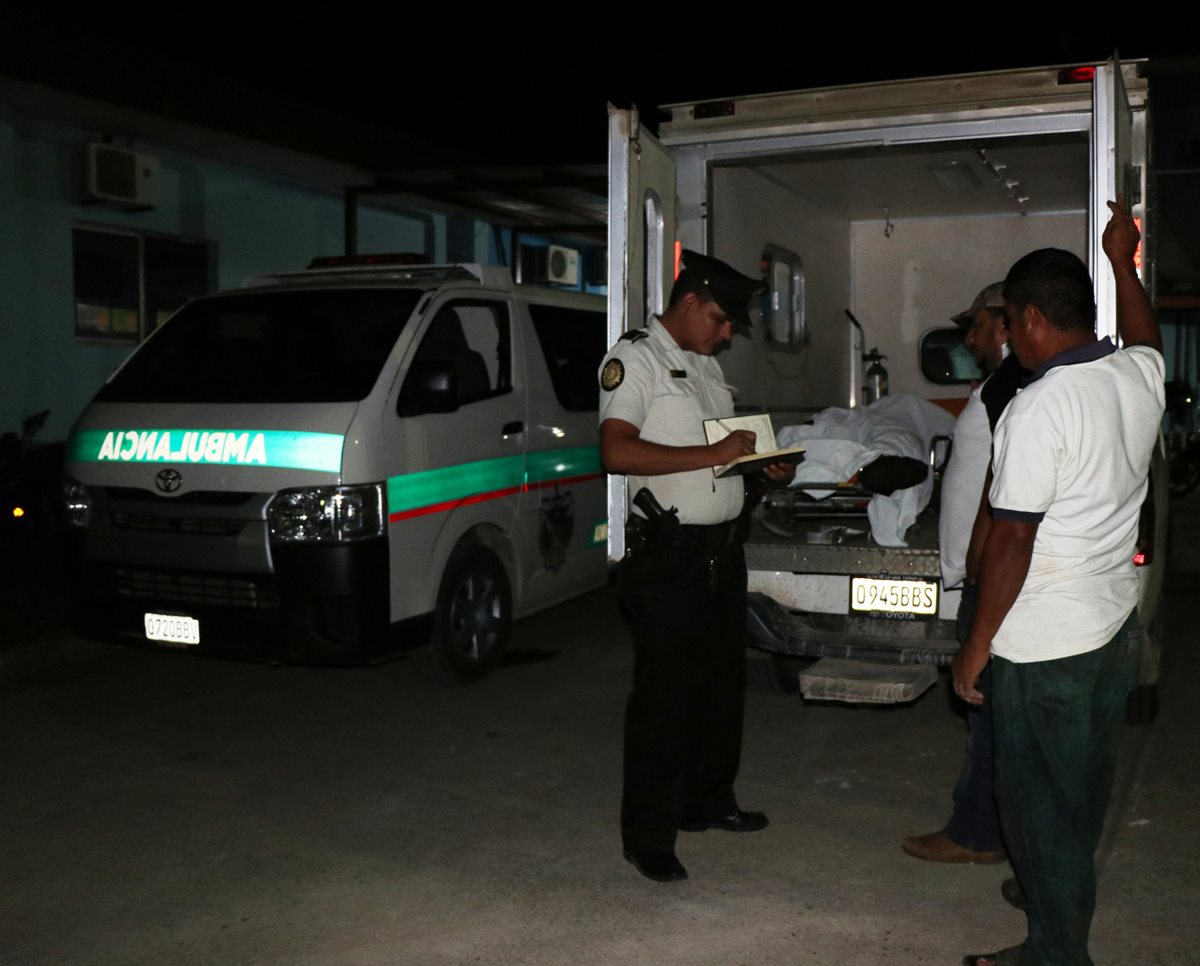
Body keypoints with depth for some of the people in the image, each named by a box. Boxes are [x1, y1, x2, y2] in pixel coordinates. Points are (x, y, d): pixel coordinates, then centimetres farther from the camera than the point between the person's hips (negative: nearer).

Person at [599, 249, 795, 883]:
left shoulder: (706, 365, 18)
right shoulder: (635, 357, -9)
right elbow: (617, 452, -22)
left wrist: (766, 465, 7)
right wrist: (715, 454, -24)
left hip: (721, 548, 9)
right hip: (669, 553, -9)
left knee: (722, 682, 17)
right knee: (665, 695, -2)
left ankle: (708, 801, 34)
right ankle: (648, 837, 9)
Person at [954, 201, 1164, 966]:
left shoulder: (1040, 409, -23)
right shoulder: (1140, 376, 0)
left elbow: (1012, 538, -22)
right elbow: (1146, 338, 27)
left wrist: (978, 644, -12)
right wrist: (1124, 262, 40)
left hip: (1046, 644, -8)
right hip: (1117, 625, 8)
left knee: (1039, 801, 7)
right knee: (1083, 789, 23)